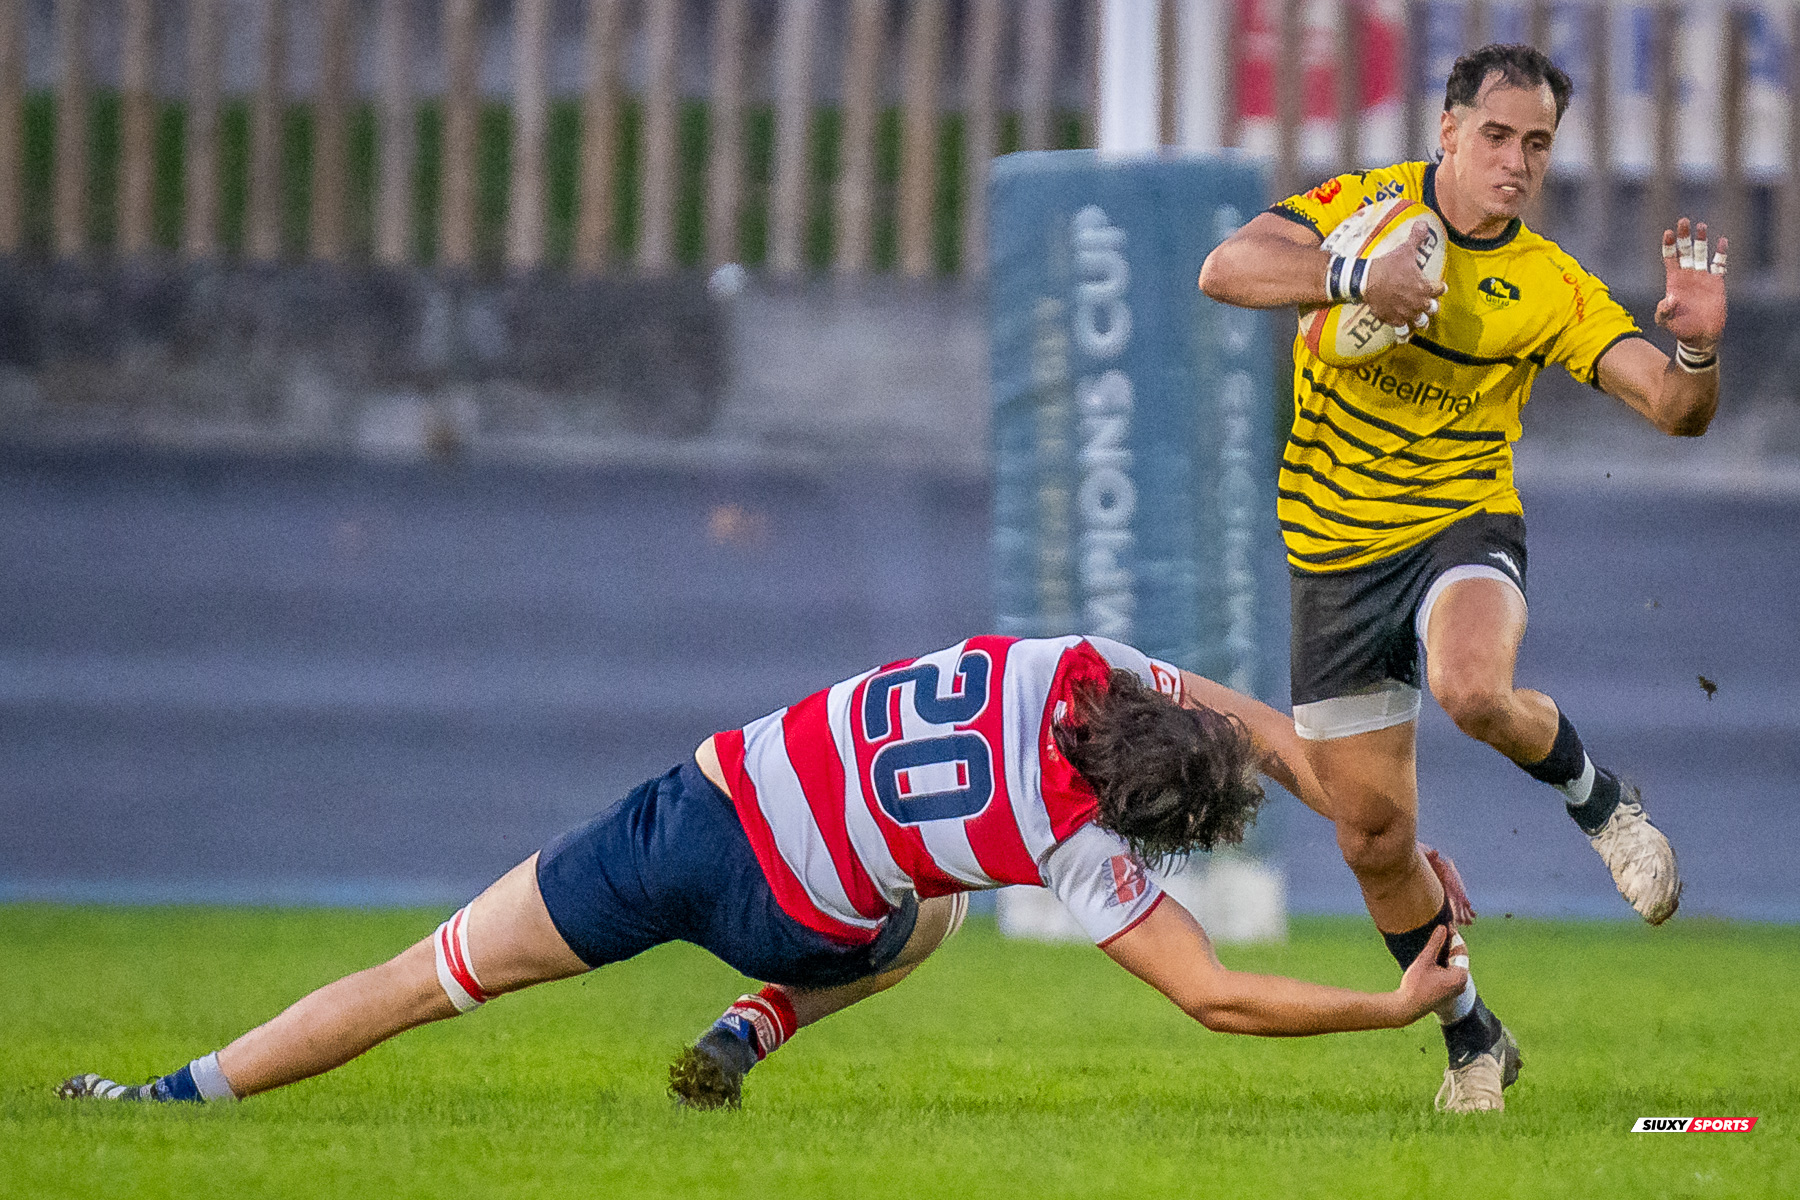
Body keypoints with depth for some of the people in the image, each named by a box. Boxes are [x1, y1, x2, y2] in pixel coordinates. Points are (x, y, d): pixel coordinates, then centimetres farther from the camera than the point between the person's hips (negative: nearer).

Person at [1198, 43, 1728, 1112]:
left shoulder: (1551, 288, -6)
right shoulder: (1367, 205, -6)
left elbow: (1675, 410, -12)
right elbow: (1226, 270, -19)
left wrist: (1697, 348, -34)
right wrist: (1351, 276, -35)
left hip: (1461, 531, -2)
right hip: (1335, 556, 2)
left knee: (1475, 692, -37)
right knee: (1375, 835, 5)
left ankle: (1597, 795, -4)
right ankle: (1473, 1042, 27)